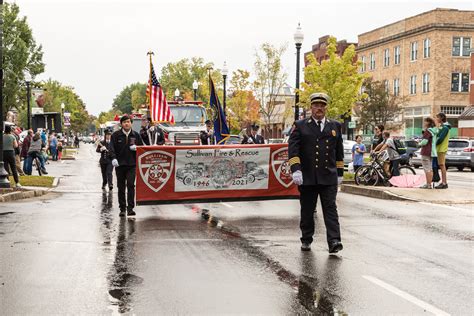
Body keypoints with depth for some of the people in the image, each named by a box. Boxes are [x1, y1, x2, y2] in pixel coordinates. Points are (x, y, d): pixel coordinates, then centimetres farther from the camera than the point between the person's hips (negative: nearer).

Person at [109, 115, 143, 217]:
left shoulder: (136, 135, 8)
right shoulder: (116, 135, 3)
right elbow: (112, 148, -6)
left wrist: (136, 148, -8)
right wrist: (113, 158, -23)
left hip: (132, 164, 0)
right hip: (120, 164, 0)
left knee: (131, 185, -11)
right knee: (121, 187, 6)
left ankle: (130, 208, -9)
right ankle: (122, 208, 14)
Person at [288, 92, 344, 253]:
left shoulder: (335, 126, 13)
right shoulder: (300, 126, 5)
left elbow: (339, 152, 17)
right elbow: (293, 149, -5)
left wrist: (340, 173, 13)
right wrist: (296, 169, -18)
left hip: (329, 177, 1)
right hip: (307, 177, -1)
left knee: (330, 208, -8)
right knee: (307, 210, 8)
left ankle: (334, 241, -13)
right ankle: (306, 240, 22)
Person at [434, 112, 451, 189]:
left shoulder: (445, 127, -13)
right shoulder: (441, 126, 17)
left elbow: (440, 139, -19)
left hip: (442, 149, -9)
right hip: (439, 148, 9)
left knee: (442, 166, -8)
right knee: (441, 166, 10)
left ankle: (444, 183, -7)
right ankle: (443, 182, 14)